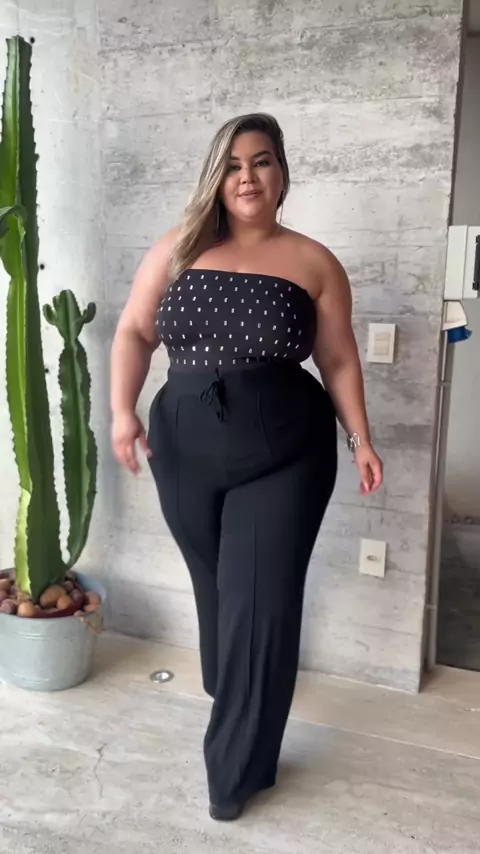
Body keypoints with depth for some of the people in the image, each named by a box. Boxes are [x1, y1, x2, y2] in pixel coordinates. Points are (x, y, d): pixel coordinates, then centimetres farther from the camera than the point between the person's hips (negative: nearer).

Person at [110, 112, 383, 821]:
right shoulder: (177, 251, 5)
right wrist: (123, 410, -8)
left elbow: (339, 360, 5)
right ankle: (237, 707, 45)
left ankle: (236, 765, 16)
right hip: (184, 451, 2)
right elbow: (134, 333, 5)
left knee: (260, 607, -1)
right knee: (217, 595, 17)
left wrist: (360, 437, -2)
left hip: (284, 455, -2)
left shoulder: (314, 262, 2)